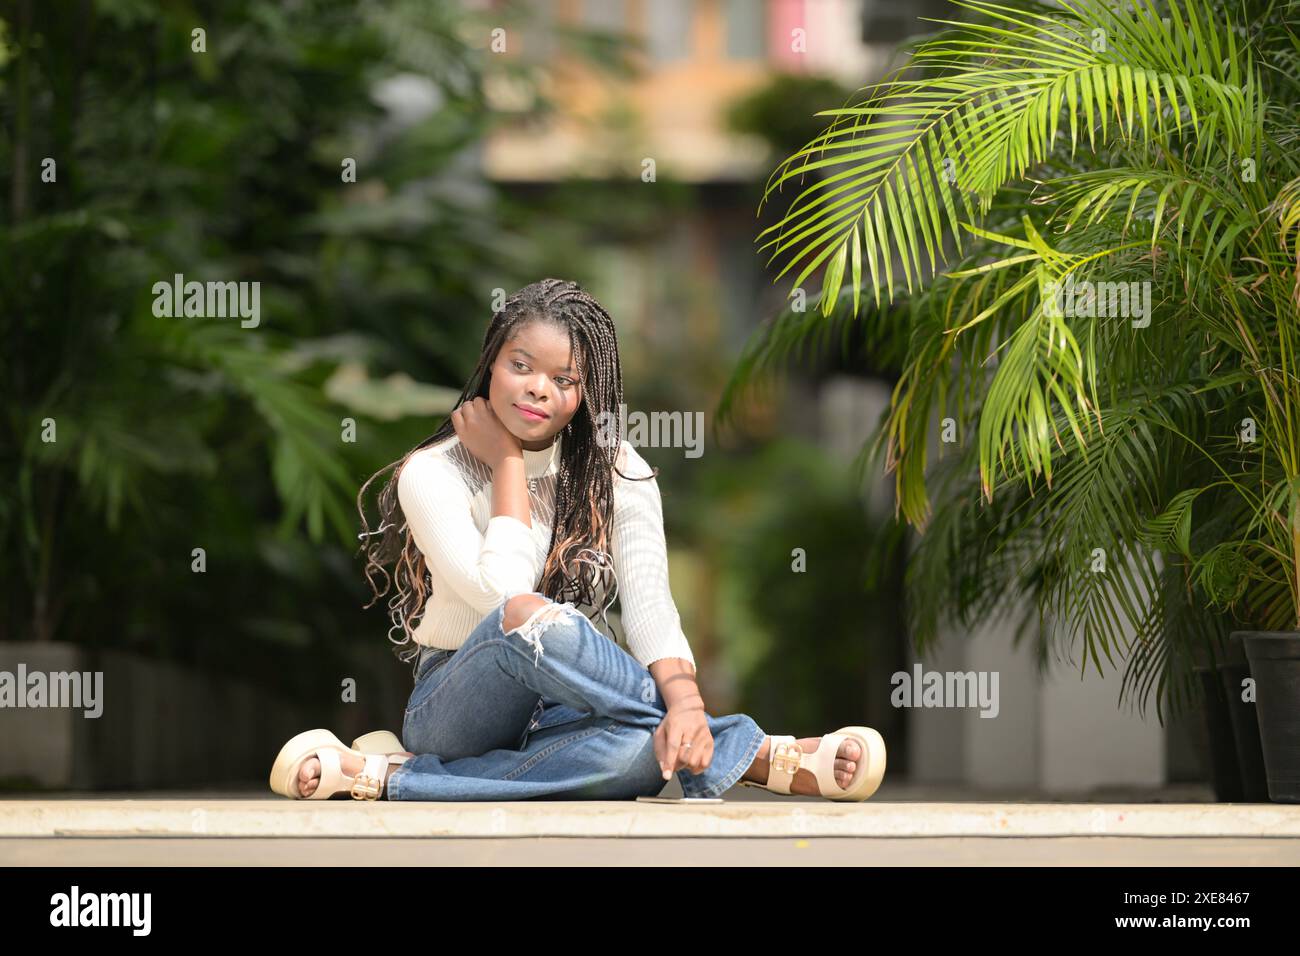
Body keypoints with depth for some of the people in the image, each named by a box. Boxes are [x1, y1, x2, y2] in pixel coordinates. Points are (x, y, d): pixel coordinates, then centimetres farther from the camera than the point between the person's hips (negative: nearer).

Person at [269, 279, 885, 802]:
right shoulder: (432, 474, -6)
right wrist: (507, 464, -11)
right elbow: (504, 596, -21)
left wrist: (684, 700, -31)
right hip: (455, 703, -1)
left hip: (559, 712, 1)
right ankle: (751, 755, -27)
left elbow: (648, 599, -12)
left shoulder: (617, 473, 4)